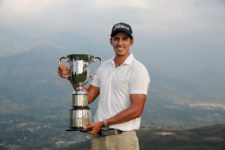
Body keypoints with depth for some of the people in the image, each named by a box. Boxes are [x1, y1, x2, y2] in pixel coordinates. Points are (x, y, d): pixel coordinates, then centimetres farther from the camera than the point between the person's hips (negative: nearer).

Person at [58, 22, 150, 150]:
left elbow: (136, 110, -15)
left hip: (123, 138, -6)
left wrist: (103, 123, -16)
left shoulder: (138, 70, -8)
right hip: (98, 136, 6)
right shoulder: (104, 67, 12)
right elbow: (88, 97, 13)